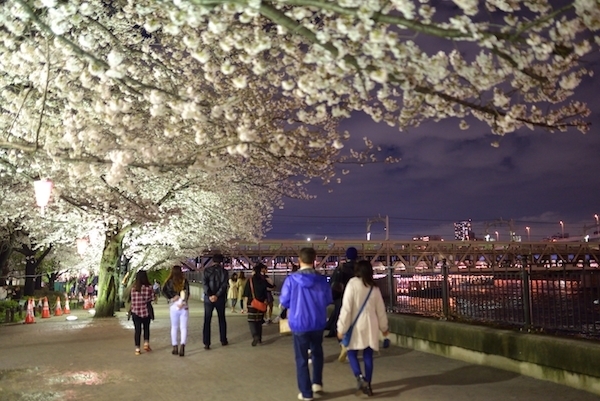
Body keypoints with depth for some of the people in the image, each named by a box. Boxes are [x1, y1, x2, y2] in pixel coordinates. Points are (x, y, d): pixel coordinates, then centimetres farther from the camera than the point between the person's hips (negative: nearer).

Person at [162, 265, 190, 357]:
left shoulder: (169, 282, 1)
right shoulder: (185, 281, 0)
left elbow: (164, 291, -11)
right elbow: (187, 293, -11)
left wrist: (171, 298, -10)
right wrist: (183, 303, -16)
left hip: (173, 307, 1)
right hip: (184, 307, -1)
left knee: (174, 327, 14)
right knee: (183, 327, 1)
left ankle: (175, 347, 16)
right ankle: (182, 345, -17)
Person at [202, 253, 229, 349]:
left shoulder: (207, 270, 0)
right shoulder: (223, 271, 0)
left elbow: (205, 283, -11)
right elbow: (224, 285, -11)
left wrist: (209, 295, -16)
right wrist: (217, 295, -15)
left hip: (208, 298, 0)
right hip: (220, 299, 0)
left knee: (207, 320, 2)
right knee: (222, 319, 15)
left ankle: (206, 343, -3)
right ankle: (223, 340, 20)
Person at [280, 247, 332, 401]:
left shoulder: (291, 279, -14)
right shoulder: (322, 280, -8)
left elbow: (284, 302, -6)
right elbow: (328, 301, 3)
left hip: (299, 324, -2)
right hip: (318, 323, 2)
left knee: (301, 358, 10)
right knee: (317, 352, 26)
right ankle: (317, 382, 24)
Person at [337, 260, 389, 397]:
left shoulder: (352, 284, -11)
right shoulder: (374, 288, 2)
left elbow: (346, 308, -14)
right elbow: (381, 310, 10)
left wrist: (341, 328, -10)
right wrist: (384, 327, 22)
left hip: (356, 326, -4)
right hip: (370, 327, 4)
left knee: (352, 353, 9)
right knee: (368, 356, 10)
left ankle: (359, 377, -12)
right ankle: (367, 384, 13)